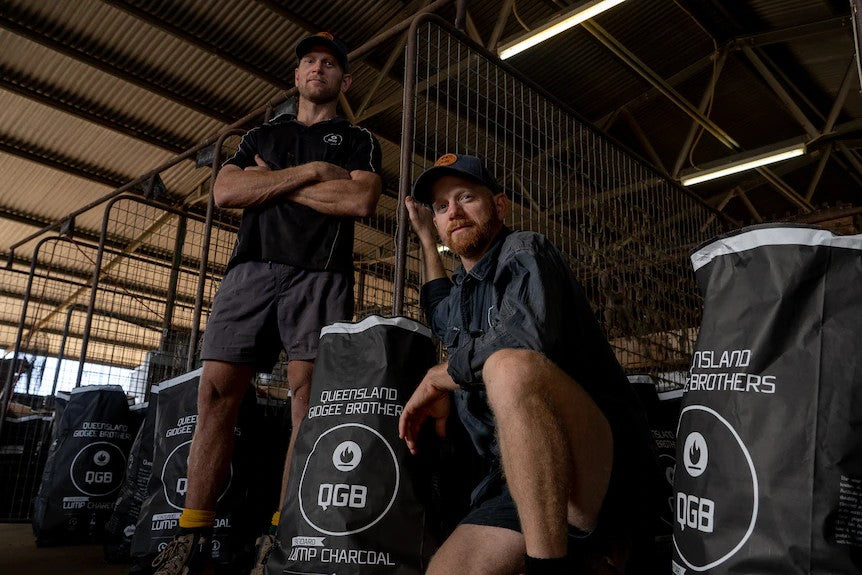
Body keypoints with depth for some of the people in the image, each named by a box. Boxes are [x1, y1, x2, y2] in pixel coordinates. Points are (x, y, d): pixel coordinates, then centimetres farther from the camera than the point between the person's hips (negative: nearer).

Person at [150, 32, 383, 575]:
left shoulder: (359, 140, 18)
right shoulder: (262, 136, 26)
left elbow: (362, 200, -3)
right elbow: (226, 191, 7)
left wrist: (269, 182, 1)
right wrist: (310, 171, -1)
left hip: (321, 274, -2)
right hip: (251, 268, 3)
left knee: (309, 400, -13)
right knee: (216, 393, -7)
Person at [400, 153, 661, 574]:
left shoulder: (525, 251, 0)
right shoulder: (461, 291, 24)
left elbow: (526, 337, -22)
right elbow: (443, 320, 50)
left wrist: (439, 378, -6)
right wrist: (426, 239, 44)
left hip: (602, 471, -7)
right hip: (519, 481, 8)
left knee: (510, 365, -35)